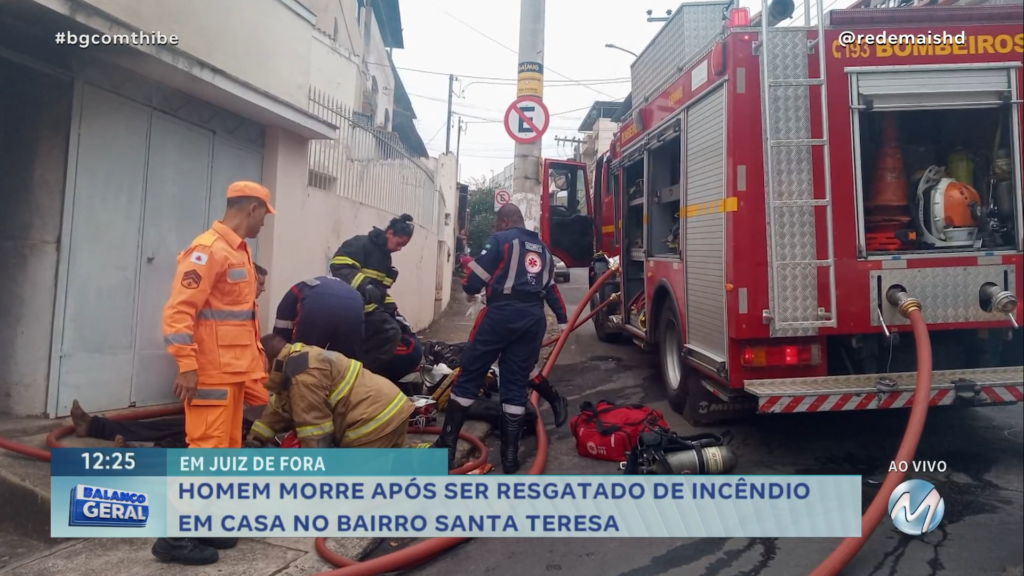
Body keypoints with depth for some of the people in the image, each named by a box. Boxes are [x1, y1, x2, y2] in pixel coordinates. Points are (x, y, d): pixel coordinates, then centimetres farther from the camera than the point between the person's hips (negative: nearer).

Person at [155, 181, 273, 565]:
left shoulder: (239, 250, 15)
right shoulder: (209, 249, -15)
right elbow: (178, 310, -21)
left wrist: (255, 358, 22)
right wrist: (186, 366, -23)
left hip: (232, 370, 10)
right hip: (211, 373, -10)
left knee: (226, 450, 14)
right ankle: (175, 536, 4)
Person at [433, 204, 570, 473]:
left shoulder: (500, 240, 3)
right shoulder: (543, 248, 23)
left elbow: (479, 274, -3)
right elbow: (551, 287, 27)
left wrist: (469, 290, 19)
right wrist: (562, 319, 37)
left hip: (501, 312, -6)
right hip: (533, 318, 6)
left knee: (469, 375, 2)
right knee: (516, 383, 9)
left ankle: (447, 445, 4)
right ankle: (510, 454, 8)